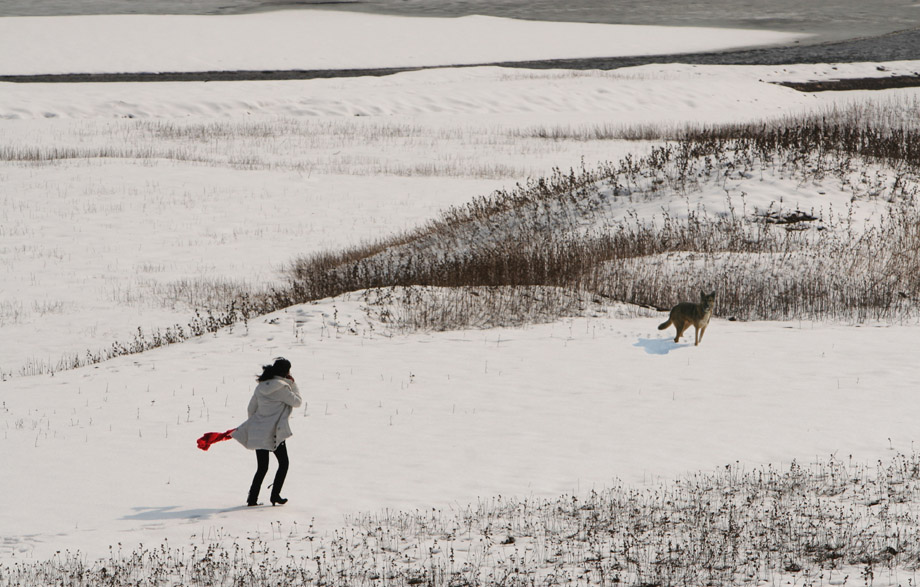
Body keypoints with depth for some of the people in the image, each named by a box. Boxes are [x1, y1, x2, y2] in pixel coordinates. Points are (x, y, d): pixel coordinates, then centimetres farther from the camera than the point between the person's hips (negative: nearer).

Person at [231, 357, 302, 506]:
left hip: (257, 432, 6)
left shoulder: (261, 386, 7)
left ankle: (252, 498, 7)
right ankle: (275, 495, 7)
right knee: (283, 463, 11)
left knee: (262, 467, 13)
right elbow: (297, 402, -2)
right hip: (274, 433, -6)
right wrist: (293, 384, 6)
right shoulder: (281, 387, -13)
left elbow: (251, 409, 14)